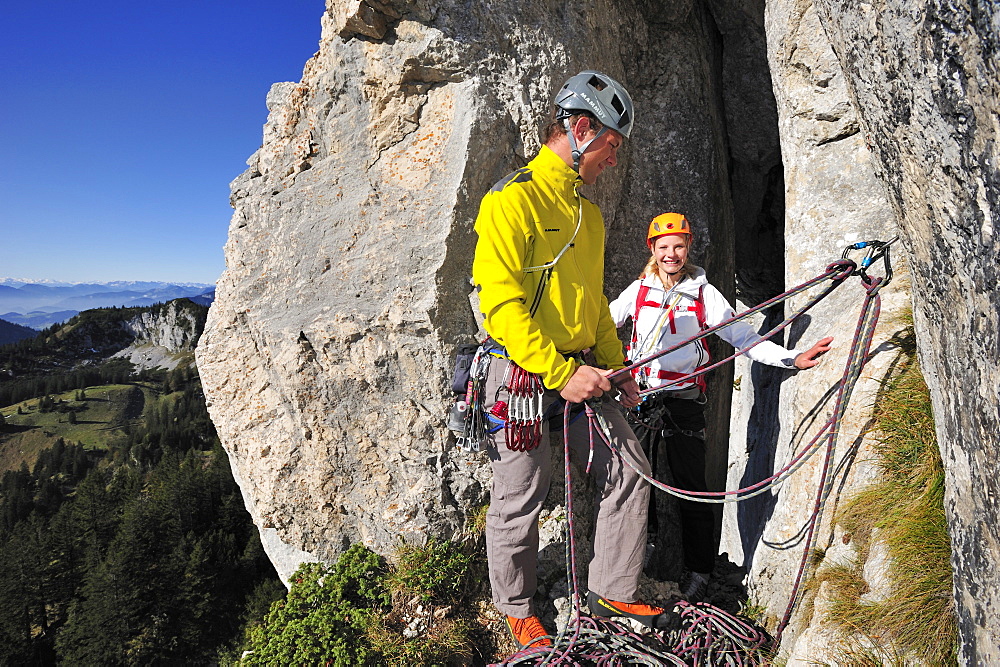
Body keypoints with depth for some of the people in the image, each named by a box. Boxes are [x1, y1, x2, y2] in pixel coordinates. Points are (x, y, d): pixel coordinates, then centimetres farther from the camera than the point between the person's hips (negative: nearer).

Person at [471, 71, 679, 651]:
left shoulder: (589, 213, 17)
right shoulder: (513, 199, -11)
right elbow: (501, 303, -20)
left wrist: (615, 368, 15)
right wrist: (560, 373, -23)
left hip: (581, 371, 8)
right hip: (524, 373, -8)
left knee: (630, 472, 8)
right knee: (522, 499, 5)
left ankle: (614, 591, 26)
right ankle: (518, 608, 28)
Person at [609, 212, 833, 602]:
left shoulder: (703, 293, 1)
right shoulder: (639, 290, 5)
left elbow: (744, 338, -2)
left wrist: (792, 359, -13)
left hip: (684, 403, -2)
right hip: (639, 396, 2)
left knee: (692, 489, 3)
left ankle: (697, 574, 20)